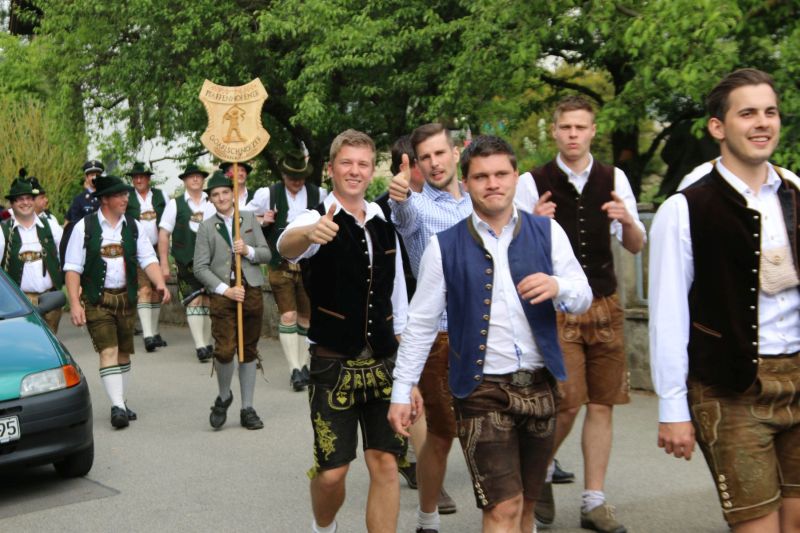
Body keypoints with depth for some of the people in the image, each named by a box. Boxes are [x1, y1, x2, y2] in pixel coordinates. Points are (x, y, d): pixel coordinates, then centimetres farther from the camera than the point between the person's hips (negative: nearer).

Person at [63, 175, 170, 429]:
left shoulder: (133, 226, 6)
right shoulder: (85, 227, -5)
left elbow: (148, 259, 1)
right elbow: (72, 267, -6)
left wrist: (160, 283, -17)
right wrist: (75, 303, -13)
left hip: (126, 297, 4)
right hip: (97, 299, -4)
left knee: (124, 351, 11)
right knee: (108, 350, -12)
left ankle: (122, 403, 25)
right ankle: (117, 407, -14)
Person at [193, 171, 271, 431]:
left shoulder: (250, 219, 10)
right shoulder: (207, 227, 3)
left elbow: (266, 254, 10)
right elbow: (200, 268, -1)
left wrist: (248, 251, -11)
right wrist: (225, 290, -11)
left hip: (251, 290, 2)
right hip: (222, 293, -2)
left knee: (249, 350, 7)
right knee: (224, 351, -14)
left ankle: (247, 409, 18)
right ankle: (224, 397, 14)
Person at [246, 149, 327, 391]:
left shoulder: (318, 195, 2)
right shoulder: (268, 194, 1)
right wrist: (262, 221, -7)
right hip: (281, 266, -1)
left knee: (306, 317, 7)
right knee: (288, 316, -8)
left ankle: (303, 366, 19)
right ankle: (295, 370, -6)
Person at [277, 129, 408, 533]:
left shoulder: (384, 225, 9)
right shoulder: (319, 220, -7)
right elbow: (286, 246, -32)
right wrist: (310, 233, -56)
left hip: (383, 362, 4)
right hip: (333, 363, -4)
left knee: (385, 463, 0)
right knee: (331, 472, 1)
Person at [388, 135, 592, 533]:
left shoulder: (547, 232, 3)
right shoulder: (444, 246, -2)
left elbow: (583, 297, 3)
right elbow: (421, 323, 2)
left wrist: (557, 287, -20)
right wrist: (402, 391, 0)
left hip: (539, 385, 3)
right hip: (481, 391, -3)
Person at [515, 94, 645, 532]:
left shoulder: (614, 180, 5)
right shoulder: (533, 183, -4)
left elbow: (636, 247, 6)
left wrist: (627, 221, -16)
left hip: (604, 304, 3)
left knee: (602, 404, 6)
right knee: (567, 405, -7)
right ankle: (542, 472, 24)